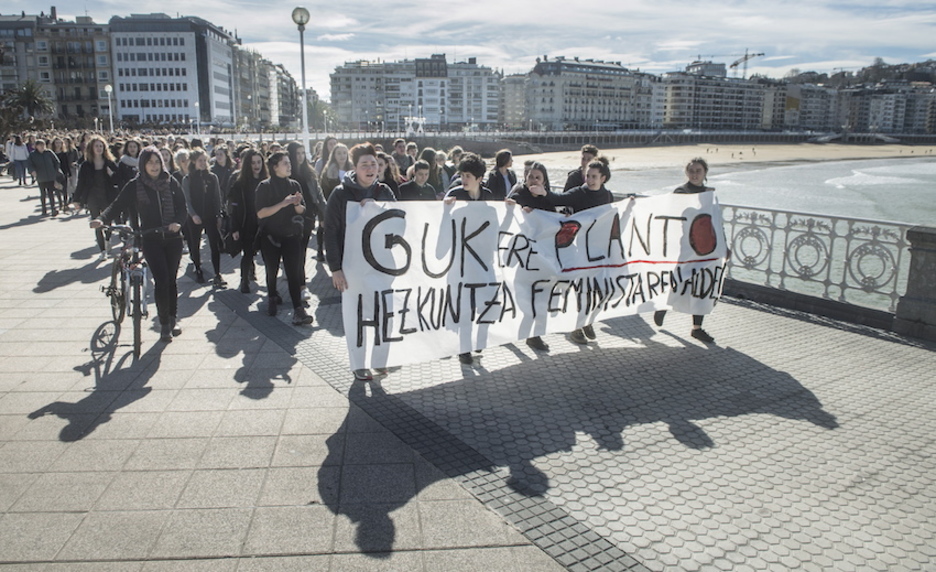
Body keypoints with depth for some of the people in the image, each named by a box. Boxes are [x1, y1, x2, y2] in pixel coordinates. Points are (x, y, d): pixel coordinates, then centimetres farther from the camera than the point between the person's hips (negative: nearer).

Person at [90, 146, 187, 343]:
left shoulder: (171, 183, 4)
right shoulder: (134, 186, -1)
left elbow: (182, 206, 3)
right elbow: (118, 205, -5)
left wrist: (178, 222, -17)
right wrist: (102, 219, -24)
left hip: (172, 238, 2)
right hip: (151, 239, -2)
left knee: (171, 279, 8)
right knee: (161, 280, -11)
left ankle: (173, 318, 24)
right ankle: (164, 323, 2)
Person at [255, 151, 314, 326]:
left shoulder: (294, 185, 6)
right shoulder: (265, 186, -6)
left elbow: (302, 210, 10)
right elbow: (261, 213, -14)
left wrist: (297, 204, -13)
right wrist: (283, 203, -21)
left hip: (292, 235, 2)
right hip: (271, 236, -1)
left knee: (294, 272, -9)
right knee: (272, 271, 12)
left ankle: (298, 309, -13)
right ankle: (272, 297, 39)